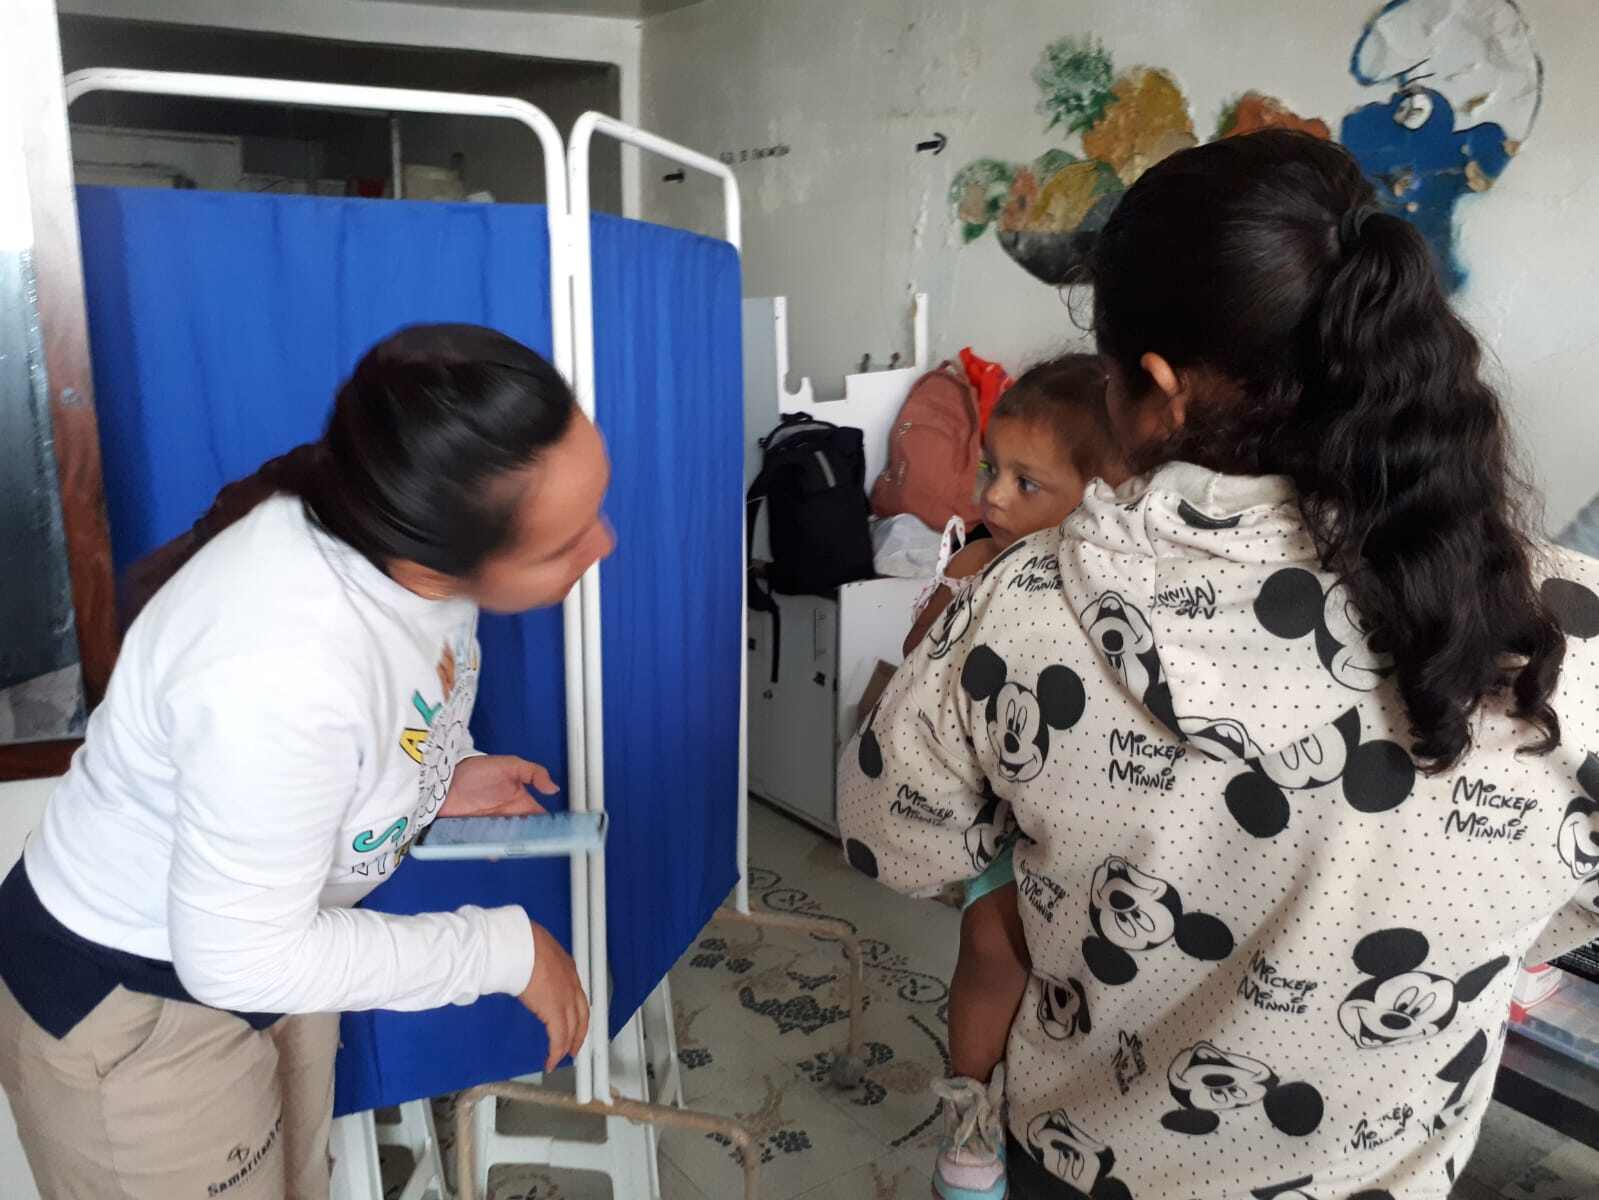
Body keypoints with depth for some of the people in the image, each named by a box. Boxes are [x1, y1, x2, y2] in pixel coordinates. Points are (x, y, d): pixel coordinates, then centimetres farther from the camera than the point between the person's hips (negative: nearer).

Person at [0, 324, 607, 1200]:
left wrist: (438, 774, -10)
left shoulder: (400, 535, -19)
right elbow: (243, 960, -28)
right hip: (128, 1009, -6)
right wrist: (506, 949, -22)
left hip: (261, 940, 7)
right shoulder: (287, 675, -42)